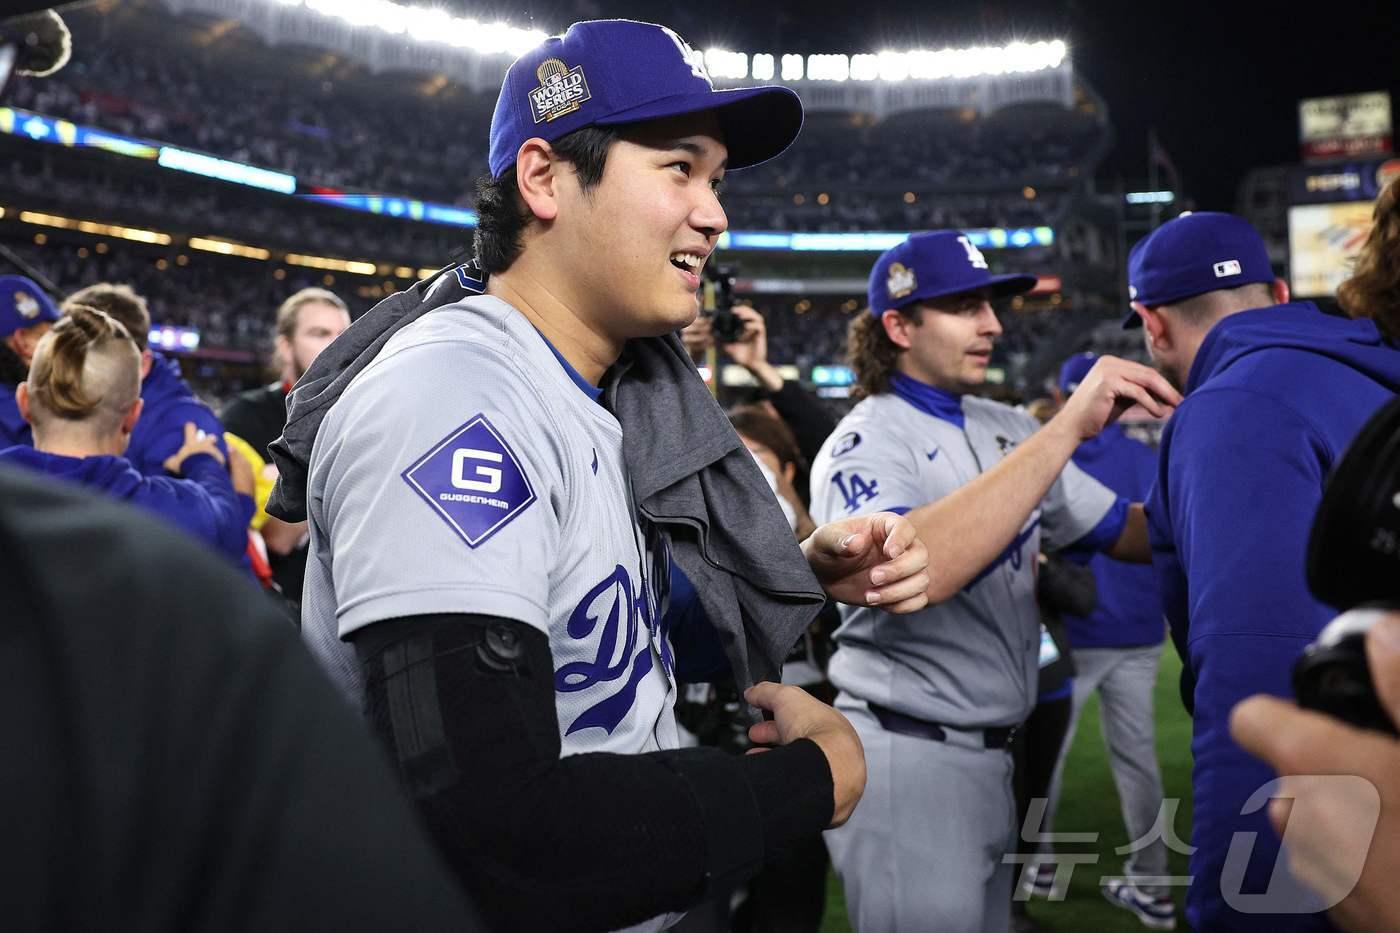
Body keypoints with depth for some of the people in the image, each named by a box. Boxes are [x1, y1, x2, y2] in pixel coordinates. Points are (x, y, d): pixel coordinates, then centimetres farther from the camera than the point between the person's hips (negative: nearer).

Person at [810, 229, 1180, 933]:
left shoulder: (1010, 431, 9)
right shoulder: (866, 443, -12)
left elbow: (1133, 533, 8)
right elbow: (907, 572, -33)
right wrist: (1067, 428, -30)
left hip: (991, 756, 7)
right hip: (906, 760, -7)